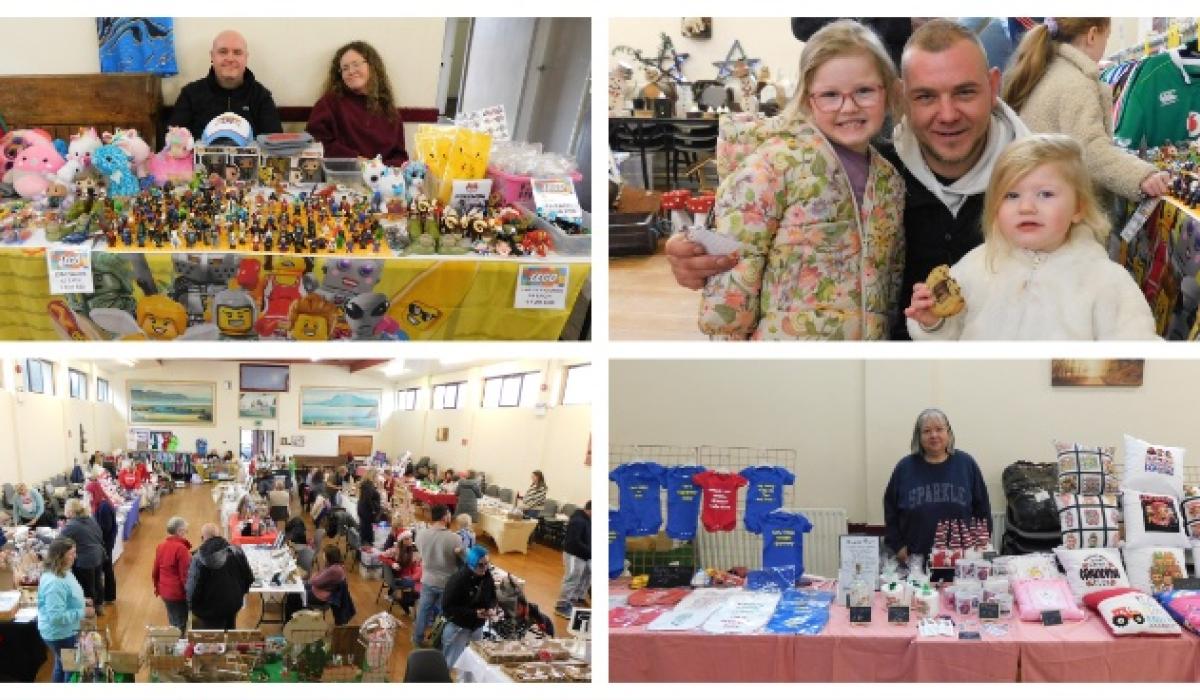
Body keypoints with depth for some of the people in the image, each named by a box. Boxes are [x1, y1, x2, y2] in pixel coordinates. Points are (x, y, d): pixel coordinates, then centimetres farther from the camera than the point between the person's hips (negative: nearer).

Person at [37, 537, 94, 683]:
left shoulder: (62, 572, -2)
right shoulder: (54, 583, -34)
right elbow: (56, 616, -34)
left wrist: (81, 601, 4)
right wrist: (83, 612, -28)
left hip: (64, 631, 10)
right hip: (61, 635, -10)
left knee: (62, 665, 26)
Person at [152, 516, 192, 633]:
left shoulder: (161, 546, 4)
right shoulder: (181, 548, -20)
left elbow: (155, 570, 13)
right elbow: (185, 574, -19)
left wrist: (157, 586, 26)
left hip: (165, 592, 8)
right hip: (178, 593, -8)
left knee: (173, 624, 18)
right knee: (180, 626, 0)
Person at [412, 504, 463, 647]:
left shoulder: (421, 535, -14)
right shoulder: (454, 538, -25)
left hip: (428, 580, 3)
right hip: (448, 582, -3)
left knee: (424, 610, 21)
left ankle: (418, 639, 36)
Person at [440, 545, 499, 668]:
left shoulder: (487, 576, -4)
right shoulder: (458, 579, -23)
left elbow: (493, 597, 10)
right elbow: (447, 607, -23)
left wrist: (492, 608, -15)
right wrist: (474, 613, -29)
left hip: (478, 627, 6)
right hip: (457, 628, -6)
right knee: (451, 664, 3)